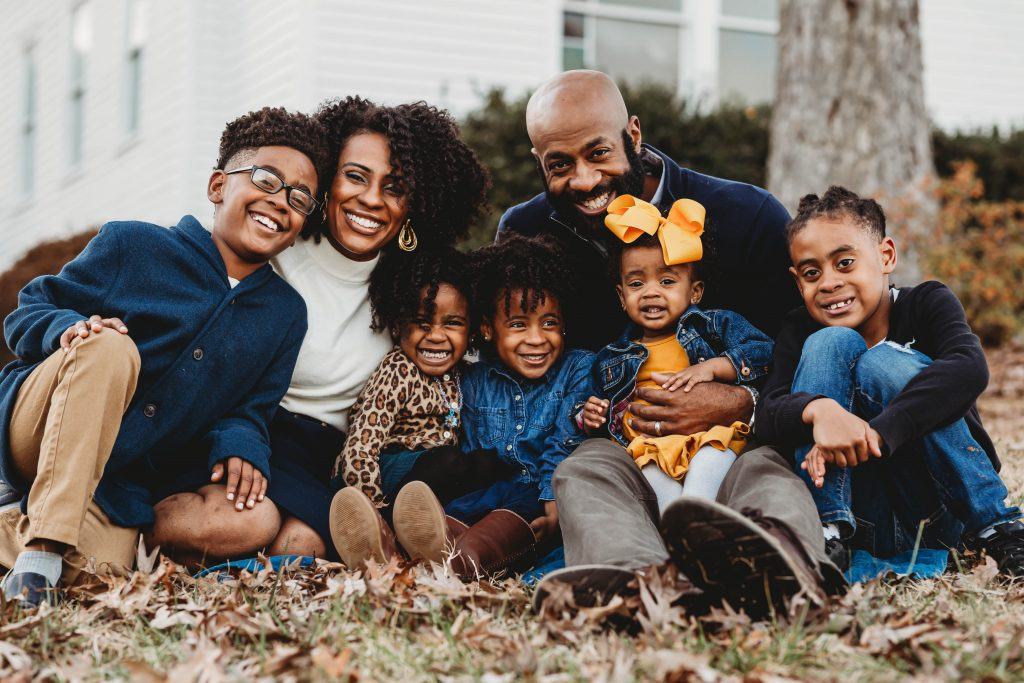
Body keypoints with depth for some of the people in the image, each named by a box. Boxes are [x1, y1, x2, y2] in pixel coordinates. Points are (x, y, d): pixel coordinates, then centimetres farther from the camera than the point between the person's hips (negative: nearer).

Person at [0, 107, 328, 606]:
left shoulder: (285, 314, 9)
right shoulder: (133, 246, -2)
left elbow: (251, 409, 12)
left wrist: (238, 442, -11)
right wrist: (67, 327, -22)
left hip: (117, 484, 3)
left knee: (102, 572, -26)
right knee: (111, 348, -32)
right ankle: (41, 547, -34)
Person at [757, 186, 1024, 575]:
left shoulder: (927, 303, -4)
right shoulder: (801, 333, 3)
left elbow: (970, 368, -26)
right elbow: (768, 415, -15)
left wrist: (877, 433, -38)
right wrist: (819, 409, -38)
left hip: (942, 511, -1)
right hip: (862, 519, 2)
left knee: (881, 364, -24)